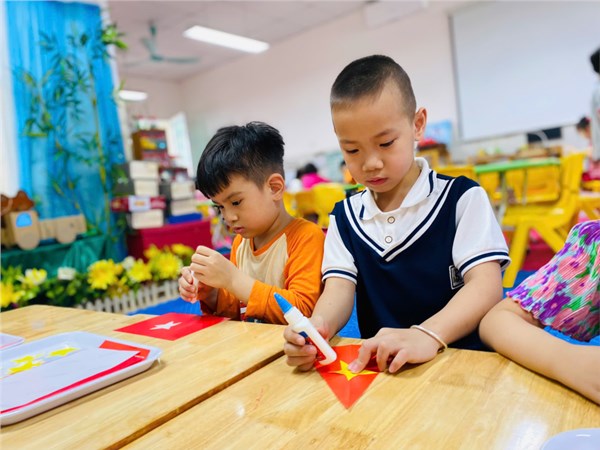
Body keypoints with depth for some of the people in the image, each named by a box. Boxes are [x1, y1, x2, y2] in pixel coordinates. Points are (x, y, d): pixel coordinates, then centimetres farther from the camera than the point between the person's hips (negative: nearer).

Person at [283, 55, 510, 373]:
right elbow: (339, 289, -4)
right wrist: (317, 326, -26)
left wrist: (427, 335, -31)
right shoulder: (344, 217, 6)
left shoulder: (462, 198, -4)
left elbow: (487, 286, -14)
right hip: (378, 367, 3)